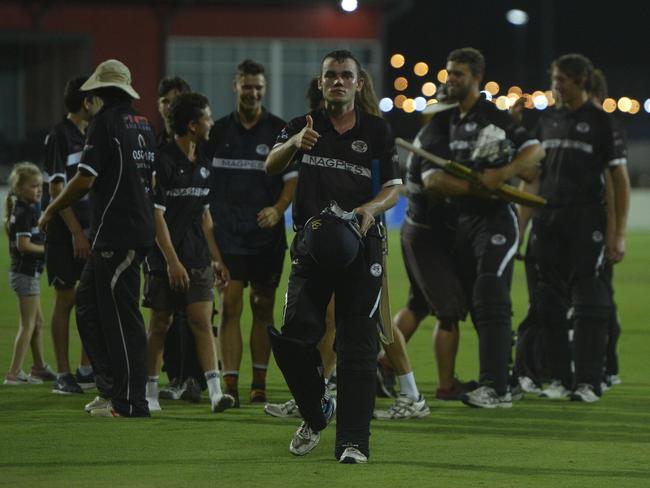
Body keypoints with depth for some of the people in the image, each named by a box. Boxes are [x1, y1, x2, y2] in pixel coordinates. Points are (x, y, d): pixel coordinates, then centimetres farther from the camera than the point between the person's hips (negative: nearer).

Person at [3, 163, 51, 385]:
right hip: (25, 272, -10)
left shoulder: (31, 209, 12)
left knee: (37, 322, 18)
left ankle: (39, 367, 28)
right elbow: (24, 244, -23)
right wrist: (48, 249, -14)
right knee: (28, 324, -7)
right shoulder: (24, 212, -17)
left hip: (29, 271, 10)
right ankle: (14, 373, -7)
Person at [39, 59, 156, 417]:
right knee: (88, 304, 15)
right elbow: (151, 180, 22)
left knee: (121, 317, -5)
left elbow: (85, 179, -17)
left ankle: (130, 401, -3)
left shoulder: (106, 121, -11)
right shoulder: (145, 125, 14)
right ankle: (110, 388, 15)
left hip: (115, 235, -9)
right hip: (139, 230, 9)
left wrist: (51, 210, -2)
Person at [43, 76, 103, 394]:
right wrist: (77, 233, -19)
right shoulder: (59, 136, -10)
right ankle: (63, 375, 3)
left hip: (89, 230, 7)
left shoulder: (88, 136, 14)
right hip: (65, 233, -7)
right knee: (66, 300, -2)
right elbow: (57, 189, -15)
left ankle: (87, 371, 13)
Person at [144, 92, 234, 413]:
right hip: (166, 260, -5)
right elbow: (156, 215, -14)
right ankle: (150, 392, 14)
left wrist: (216, 257, 16)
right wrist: (172, 260, -17)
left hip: (198, 259, 5)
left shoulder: (201, 164, 11)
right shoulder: (163, 161, -11)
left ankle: (215, 391, -13)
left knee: (202, 321, -5)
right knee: (160, 324, 4)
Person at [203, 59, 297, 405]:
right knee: (230, 305, -8)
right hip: (226, 231, 0)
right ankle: (230, 384, -10)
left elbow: (294, 177, 0)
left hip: (266, 232, 0)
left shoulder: (279, 131, 2)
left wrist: (279, 208, -16)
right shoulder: (219, 131, 7)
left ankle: (259, 383, 15)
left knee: (263, 308, 7)